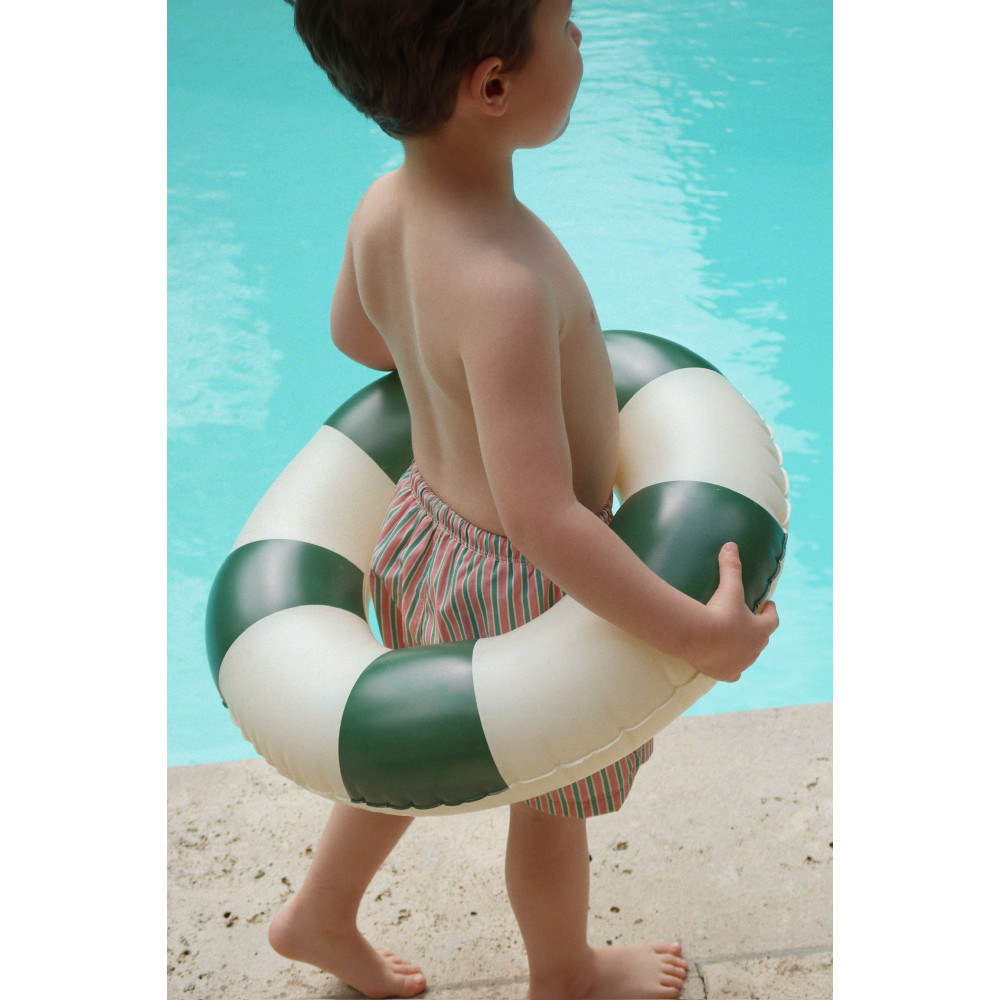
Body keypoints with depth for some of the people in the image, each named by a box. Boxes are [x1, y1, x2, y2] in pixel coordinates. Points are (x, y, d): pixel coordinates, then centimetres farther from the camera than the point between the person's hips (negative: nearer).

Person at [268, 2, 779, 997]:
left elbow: (354, 333, 9)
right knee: (554, 802, 21)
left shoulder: (382, 208, -12)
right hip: (521, 588, -7)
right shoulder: (506, 285, -39)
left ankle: (319, 916, 53)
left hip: (428, 528, 8)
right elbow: (542, 519, -37)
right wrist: (697, 633, -29)